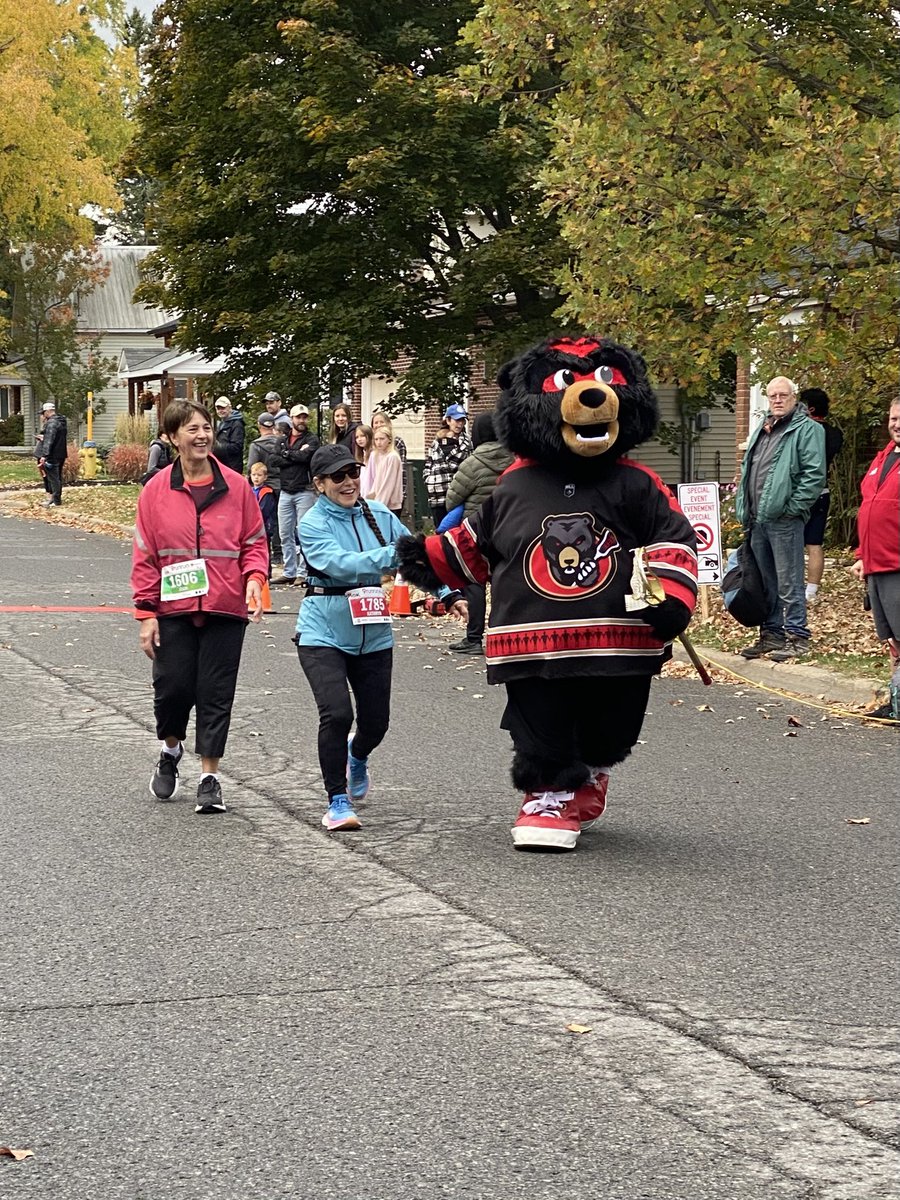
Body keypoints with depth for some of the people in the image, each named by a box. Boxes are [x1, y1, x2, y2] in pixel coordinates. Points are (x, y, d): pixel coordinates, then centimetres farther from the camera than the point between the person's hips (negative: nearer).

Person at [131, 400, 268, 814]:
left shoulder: (236, 486, 3)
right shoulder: (156, 491, 2)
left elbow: (254, 542, 9)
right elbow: (144, 556, 4)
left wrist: (254, 579, -11)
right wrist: (146, 613, -1)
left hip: (225, 609, 0)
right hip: (174, 609, 0)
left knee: (216, 694, 2)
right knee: (173, 687, 0)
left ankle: (210, 775, 12)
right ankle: (171, 751, 30)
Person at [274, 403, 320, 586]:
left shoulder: (312, 440, 3)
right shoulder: (282, 441, 15)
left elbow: (306, 456, -16)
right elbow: (276, 461, -1)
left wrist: (287, 454, -2)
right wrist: (298, 454, -8)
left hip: (304, 492, -5)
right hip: (285, 492, 5)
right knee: (285, 534, 6)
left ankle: (303, 573, -3)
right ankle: (289, 572, 13)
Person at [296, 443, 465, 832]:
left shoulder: (379, 516, 2)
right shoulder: (313, 524, -11)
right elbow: (340, 564, -27)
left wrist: (448, 593, -9)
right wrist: (394, 554, -38)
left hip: (373, 636, 4)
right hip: (323, 634, -4)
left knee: (376, 722, 9)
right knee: (337, 714, -20)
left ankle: (357, 756, 47)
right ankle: (337, 800, -2)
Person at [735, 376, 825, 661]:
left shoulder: (807, 429, -6)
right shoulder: (762, 431, 19)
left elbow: (814, 474, -14)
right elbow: (748, 468, 26)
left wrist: (792, 508, -16)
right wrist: (745, 509, 15)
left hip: (784, 520, -8)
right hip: (758, 520, 8)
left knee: (789, 582, -5)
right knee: (766, 582, 14)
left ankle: (797, 637, 1)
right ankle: (771, 634, 22)